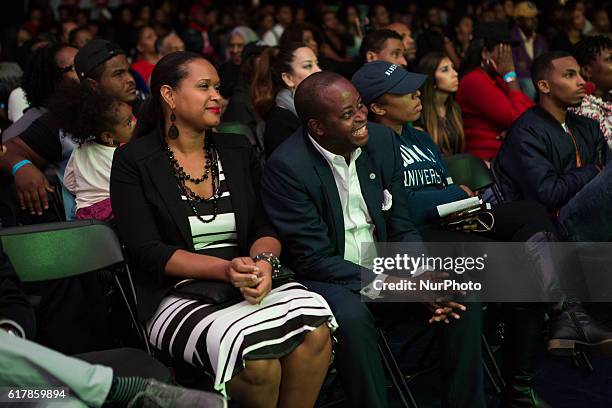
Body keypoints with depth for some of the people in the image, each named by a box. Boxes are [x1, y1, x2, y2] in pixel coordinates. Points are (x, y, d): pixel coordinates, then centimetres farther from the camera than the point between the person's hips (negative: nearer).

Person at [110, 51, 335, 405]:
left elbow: (265, 226, 10)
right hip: (178, 297, -4)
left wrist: (264, 261, -14)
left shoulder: (238, 151, 14)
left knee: (315, 329, -27)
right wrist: (225, 269, -20)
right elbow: (148, 252, -8)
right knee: (256, 357, -32)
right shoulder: (133, 161, 0)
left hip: (250, 284, 4)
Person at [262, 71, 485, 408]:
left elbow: (401, 228, 4)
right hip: (325, 280, -5)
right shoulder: (286, 166, -18)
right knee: (351, 315, -36)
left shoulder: (382, 140, -1)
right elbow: (314, 259, -18)